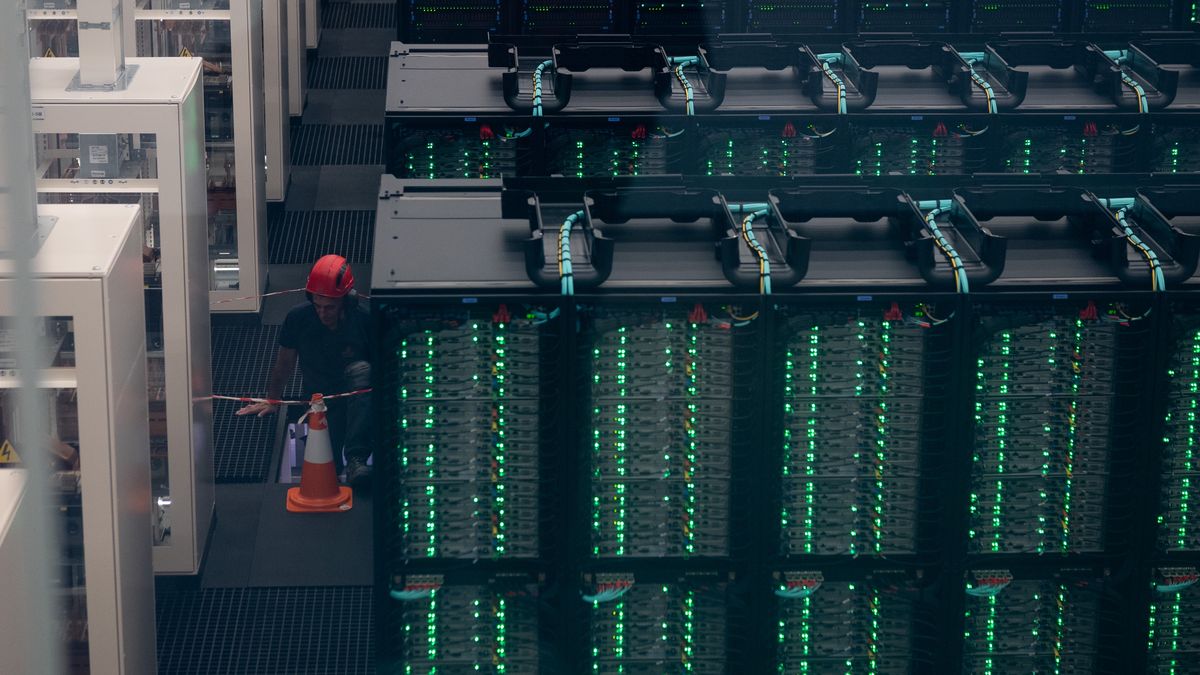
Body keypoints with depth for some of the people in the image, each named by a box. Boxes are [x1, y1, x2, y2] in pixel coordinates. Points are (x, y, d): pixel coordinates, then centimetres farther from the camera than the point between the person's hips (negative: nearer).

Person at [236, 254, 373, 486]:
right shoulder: (298, 318, -7)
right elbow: (284, 363, 8)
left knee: (361, 371, -38)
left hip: (357, 401, -1)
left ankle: (356, 460, -43)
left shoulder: (363, 321, -12)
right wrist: (271, 401, 15)